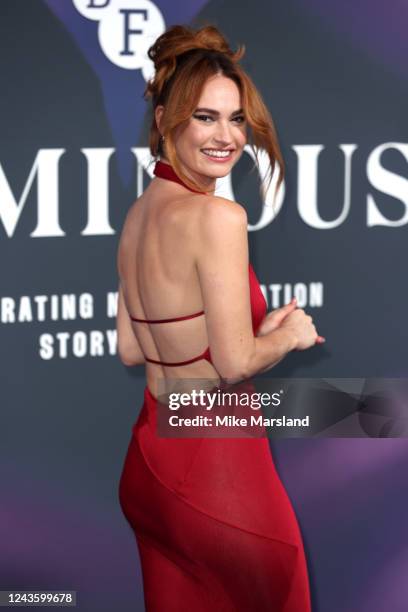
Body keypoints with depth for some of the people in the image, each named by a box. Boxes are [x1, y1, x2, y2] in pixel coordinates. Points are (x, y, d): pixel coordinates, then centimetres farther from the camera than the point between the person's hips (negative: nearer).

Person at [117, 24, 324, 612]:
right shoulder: (218, 217, -19)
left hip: (147, 461, 8)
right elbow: (236, 362, -20)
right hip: (216, 466, -8)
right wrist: (289, 335, 1)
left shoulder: (139, 213, 6)